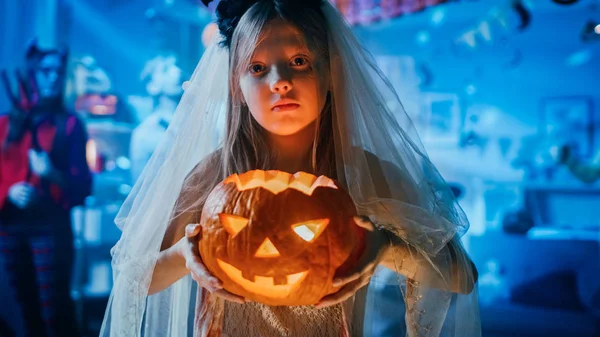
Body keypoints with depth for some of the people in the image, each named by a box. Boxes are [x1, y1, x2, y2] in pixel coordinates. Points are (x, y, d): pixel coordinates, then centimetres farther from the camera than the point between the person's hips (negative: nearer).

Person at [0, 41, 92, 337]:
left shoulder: (70, 124, 1)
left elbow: (83, 183, -3)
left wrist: (52, 174, -21)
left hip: (50, 226, -3)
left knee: (54, 309, -5)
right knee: (27, 308, 11)